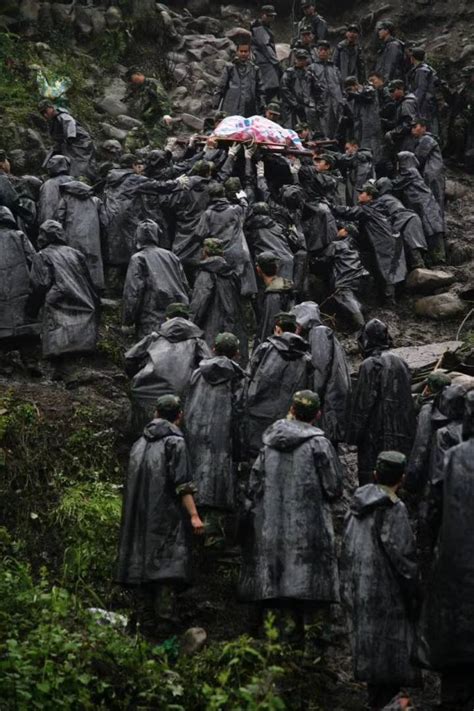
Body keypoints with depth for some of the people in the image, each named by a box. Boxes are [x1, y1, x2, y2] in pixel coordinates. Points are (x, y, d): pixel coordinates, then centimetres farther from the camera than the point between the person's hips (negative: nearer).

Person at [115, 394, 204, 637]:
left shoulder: (139, 444, 14)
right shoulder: (175, 441, -6)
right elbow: (182, 484, -15)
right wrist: (193, 515, -16)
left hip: (140, 518, 6)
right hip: (166, 517, -6)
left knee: (142, 564, 7)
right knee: (168, 563, -8)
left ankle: (147, 625, 8)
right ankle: (165, 625, -16)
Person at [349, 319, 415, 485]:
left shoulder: (370, 365, -14)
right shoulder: (400, 363, 8)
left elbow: (362, 404, -15)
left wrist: (354, 436, -7)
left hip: (376, 433, -7)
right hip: (403, 432, 7)